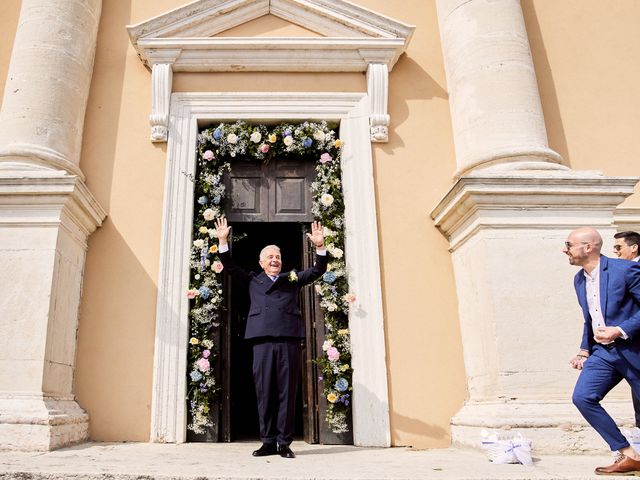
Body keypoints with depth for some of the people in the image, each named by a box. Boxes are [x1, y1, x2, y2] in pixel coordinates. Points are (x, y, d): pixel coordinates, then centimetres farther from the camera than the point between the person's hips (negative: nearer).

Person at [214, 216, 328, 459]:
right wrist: (223, 242, 3)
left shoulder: (293, 279, 21)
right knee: (264, 392, 2)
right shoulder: (253, 280, 21)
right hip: (263, 341, 0)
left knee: (287, 392, 0)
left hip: (289, 340, 0)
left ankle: (284, 443, 7)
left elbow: (317, 270, 15)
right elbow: (230, 267, 14)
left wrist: (320, 247, 0)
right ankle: (268, 442, 11)